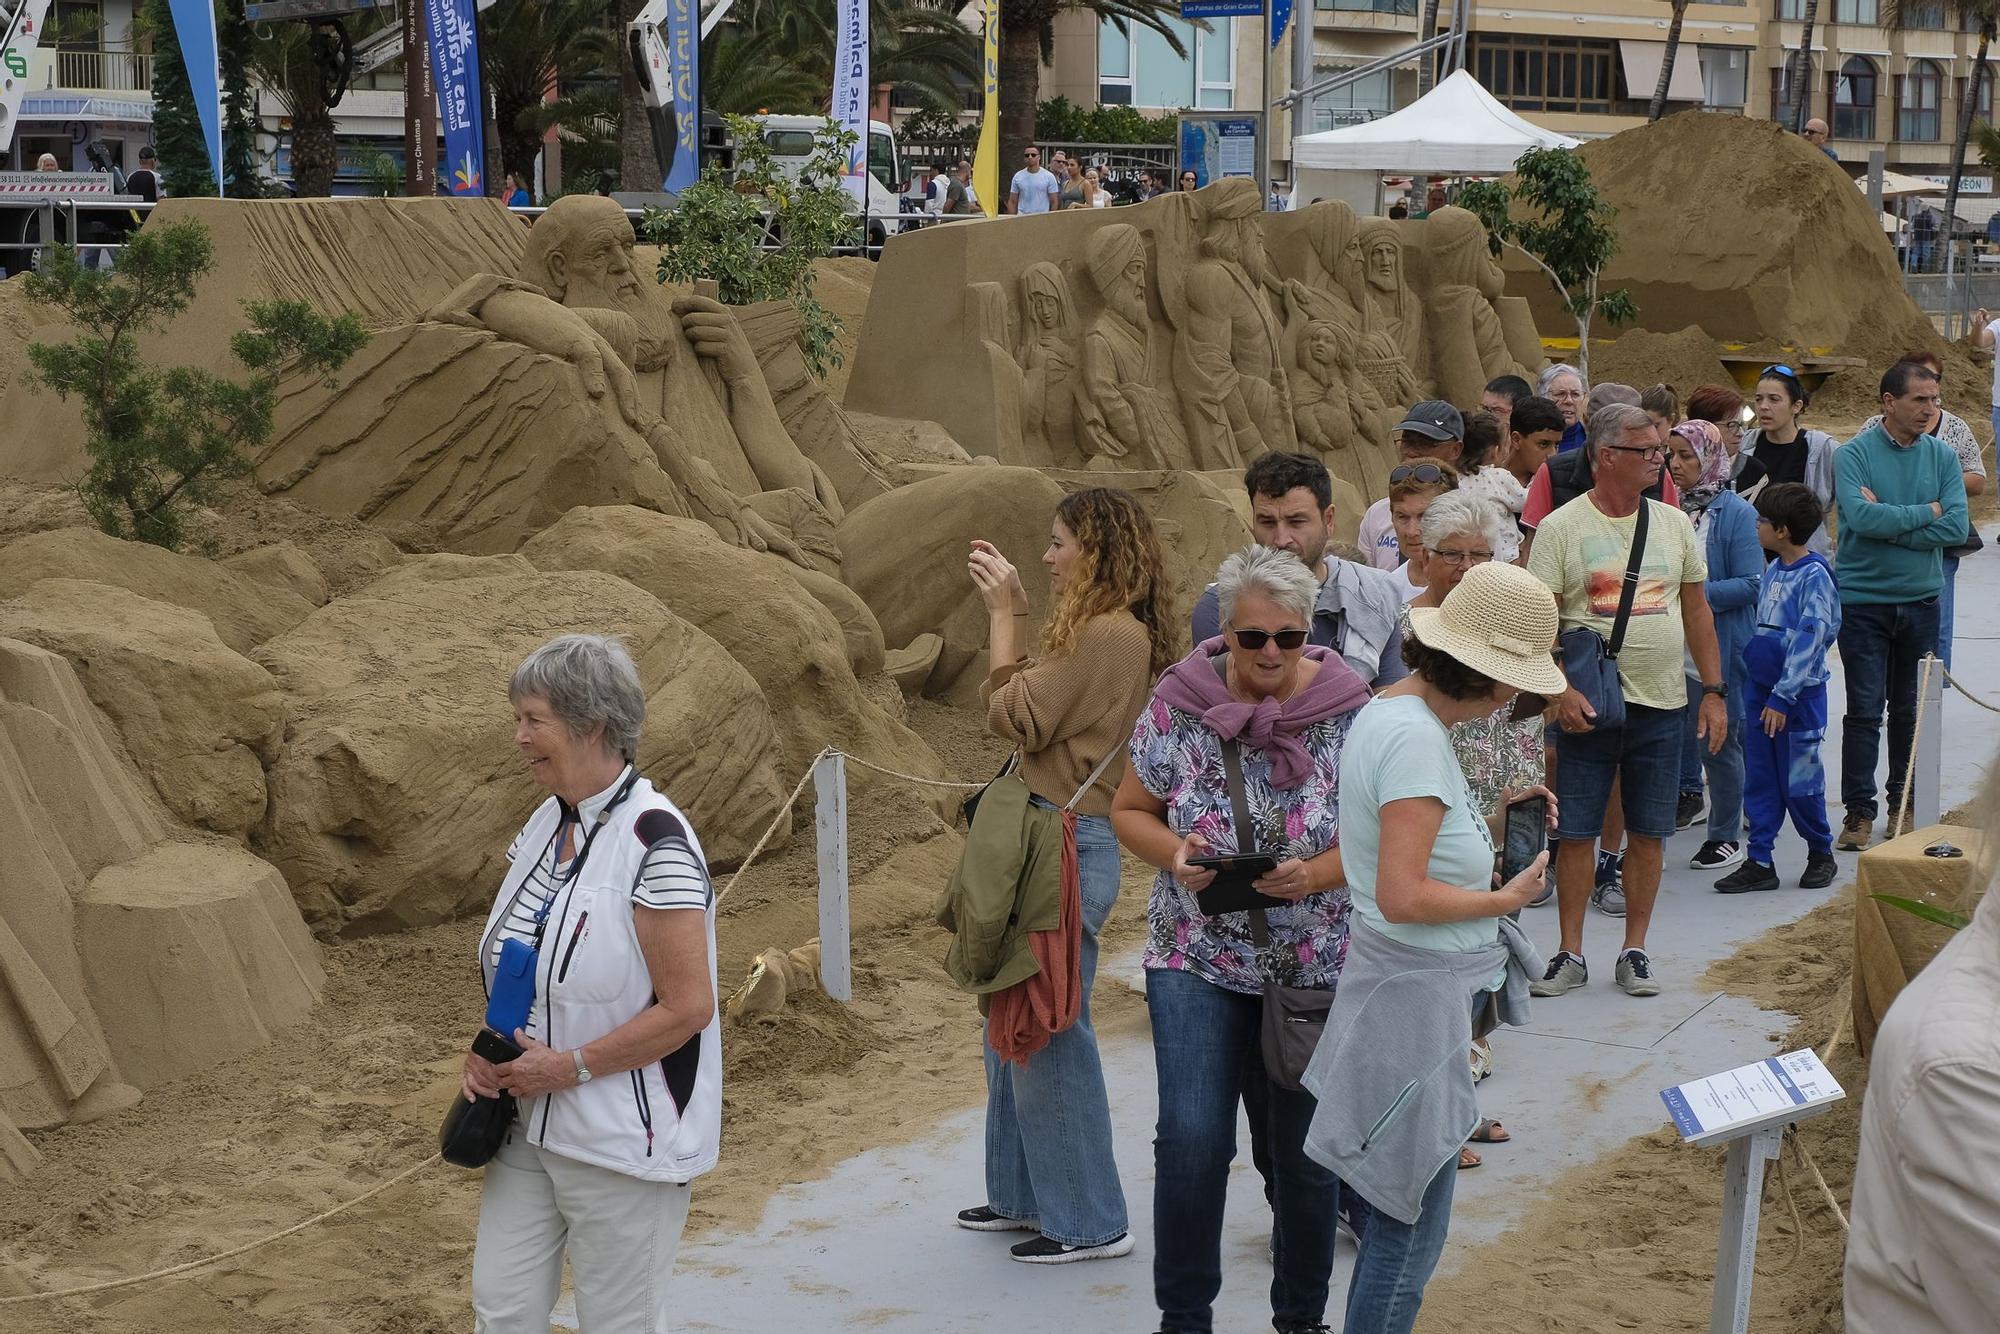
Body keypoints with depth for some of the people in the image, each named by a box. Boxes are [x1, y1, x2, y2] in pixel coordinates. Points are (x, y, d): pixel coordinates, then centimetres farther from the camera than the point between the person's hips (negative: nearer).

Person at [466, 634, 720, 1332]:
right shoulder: (544, 824, 6)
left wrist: (569, 1066, -18)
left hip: (624, 1141, -8)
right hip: (530, 1122, 8)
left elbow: (688, 1007, -22)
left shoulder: (654, 840, -20)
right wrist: (487, 1051, 0)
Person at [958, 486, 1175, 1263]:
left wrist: (1004, 614, -7)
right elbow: (1024, 711, 12)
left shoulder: (1112, 633, -18)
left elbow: (1013, 718, -15)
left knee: (1049, 1035, -3)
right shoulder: (1098, 630, 13)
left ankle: (1090, 1222, 8)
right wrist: (1008, 611, 12)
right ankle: (1026, 1194, 30)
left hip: (1071, 847, -11)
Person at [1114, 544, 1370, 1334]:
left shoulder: (1347, 711, -8)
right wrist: (1173, 854, -17)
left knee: (1305, 1150, 10)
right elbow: (1130, 811, 3)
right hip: (1200, 959, 0)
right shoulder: (1178, 705, -6)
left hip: (1319, 968, 0)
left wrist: (1318, 873, -22)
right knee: (1191, 1138, -9)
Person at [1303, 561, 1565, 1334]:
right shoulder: (1415, 735, -22)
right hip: (1417, 999, -10)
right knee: (1409, 1233, -1)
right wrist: (1505, 900, -13)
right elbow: (1404, 896, -25)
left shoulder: (1393, 711, 10)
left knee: (1387, 1218, 19)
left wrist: (1490, 829, 8)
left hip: (1403, 985, 10)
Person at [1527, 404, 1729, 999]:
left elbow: (1697, 610, 13)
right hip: (1588, 705, -3)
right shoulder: (1562, 527, -5)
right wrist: (1561, 691, -17)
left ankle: (1634, 950, 19)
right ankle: (1570, 954, 13)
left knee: (1648, 834, 7)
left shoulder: (1674, 523, 8)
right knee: (1575, 833, 2)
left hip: (1661, 705, 3)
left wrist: (1713, 690, 9)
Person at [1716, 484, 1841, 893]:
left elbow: (1810, 638, -17)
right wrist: (1753, 687, 17)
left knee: (1799, 782, 2)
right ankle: (1759, 863, 11)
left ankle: (1821, 854, 21)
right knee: (1758, 779, 7)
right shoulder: (1770, 572, 10)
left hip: (1798, 693, -7)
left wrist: (1783, 696, -19)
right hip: (1760, 687, 7)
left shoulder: (1814, 575, -14)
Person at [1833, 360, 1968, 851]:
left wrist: (1889, 521, -13)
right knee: (1864, 710, -4)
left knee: (1911, 709, 10)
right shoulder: (1854, 455, -6)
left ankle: (1903, 804, 21)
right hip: (1863, 600, -3)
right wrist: (1925, 512, -10)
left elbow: (1956, 527, -8)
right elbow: (1862, 517, -21)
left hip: (1921, 599, 3)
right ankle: (1859, 811, 2)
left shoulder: (1941, 456, 3)